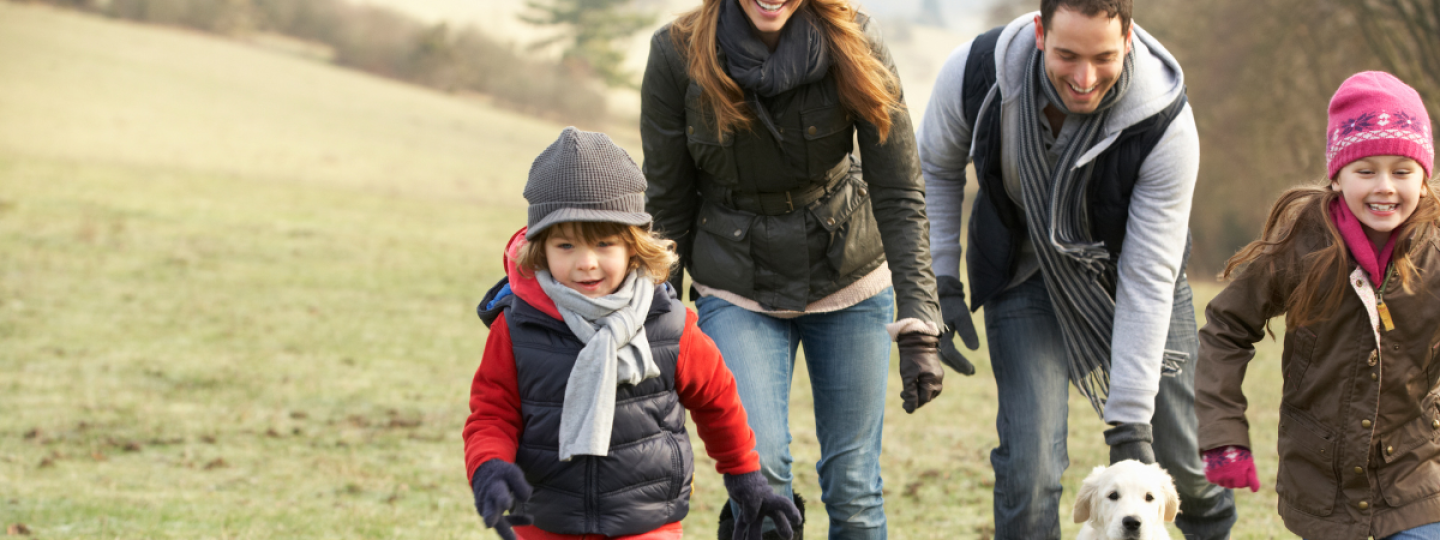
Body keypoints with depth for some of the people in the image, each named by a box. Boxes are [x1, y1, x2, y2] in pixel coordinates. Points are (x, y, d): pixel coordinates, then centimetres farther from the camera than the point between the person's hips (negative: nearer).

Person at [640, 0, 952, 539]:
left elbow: (900, 194, -16)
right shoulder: (677, 55, -17)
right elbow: (667, 204, -6)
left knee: (853, 488, 3)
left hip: (848, 280, 1)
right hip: (737, 289, 0)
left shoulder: (853, 45, -18)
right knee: (758, 465, -16)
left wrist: (919, 328, -24)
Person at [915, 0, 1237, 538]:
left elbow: (1147, 280, -28)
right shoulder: (974, 72, -27)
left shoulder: (1165, 123, -32)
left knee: (1184, 464, 5)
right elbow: (936, 167, -3)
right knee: (1029, 466, -16)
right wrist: (941, 282, -9)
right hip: (1026, 272, 0)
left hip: (1125, 272, 0)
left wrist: (1130, 420, -29)